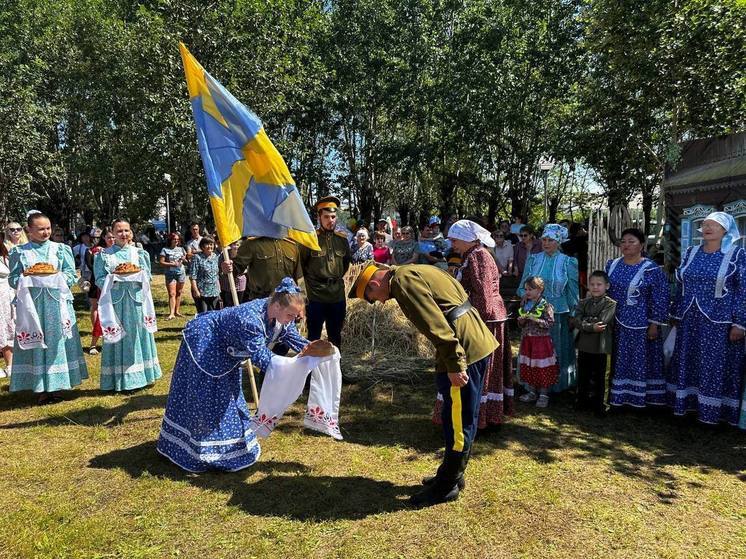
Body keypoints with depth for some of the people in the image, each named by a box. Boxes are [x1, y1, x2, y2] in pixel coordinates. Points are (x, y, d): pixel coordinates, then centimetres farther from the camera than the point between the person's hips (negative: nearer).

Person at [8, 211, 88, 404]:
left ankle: (55, 384, 11)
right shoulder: (19, 252, 6)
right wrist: (28, 279, -14)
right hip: (32, 303, 0)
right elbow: (13, 279, 4)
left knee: (57, 341, 2)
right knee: (35, 343, 1)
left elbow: (71, 275, 4)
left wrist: (57, 277, -13)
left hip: (57, 303, 0)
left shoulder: (61, 249, 7)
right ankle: (41, 388, 8)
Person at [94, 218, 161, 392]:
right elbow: (100, 280, -2)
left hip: (136, 300, 2)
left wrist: (137, 274, -12)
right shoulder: (104, 255, 3)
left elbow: (147, 276, 8)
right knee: (118, 338, 0)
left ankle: (139, 375, 17)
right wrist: (114, 277, -18)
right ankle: (118, 380, 7)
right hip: (115, 301, -2)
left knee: (137, 336, 7)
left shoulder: (139, 253, 9)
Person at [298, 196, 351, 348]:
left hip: (338, 296, 4)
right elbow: (301, 264, 1)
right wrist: (312, 281, 6)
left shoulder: (342, 239, 4)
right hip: (315, 297, -4)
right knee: (314, 337, 7)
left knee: (335, 336, 17)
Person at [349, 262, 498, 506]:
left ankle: (447, 486, 16)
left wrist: (454, 364, -22)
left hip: (464, 350, -10)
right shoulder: (415, 272, 18)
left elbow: (435, 324, -23)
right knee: (463, 418, 19)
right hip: (478, 342, 10)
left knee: (458, 421, 3)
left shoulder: (403, 281, -13)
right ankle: (451, 474, 33)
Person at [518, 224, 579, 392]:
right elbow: (522, 287, 9)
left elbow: (573, 292, 2)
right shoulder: (533, 259, 4)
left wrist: (573, 315, 1)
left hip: (558, 315, -2)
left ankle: (558, 384, 24)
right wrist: (527, 295, -12)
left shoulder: (568, 262, -2)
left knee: (558, 352, 7)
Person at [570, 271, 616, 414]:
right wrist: (591, 327, -21)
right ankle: (582, 401, 29)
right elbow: (575, 321, -8)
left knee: (598, 377, 7)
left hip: (600, 347, -4)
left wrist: (584, 321, -13)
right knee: (583, 375, 14)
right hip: (584, 345, 4)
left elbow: (601, 322, -19)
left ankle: (599, 404, 21)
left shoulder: (611, 304, -6)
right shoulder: (583, 303, 7)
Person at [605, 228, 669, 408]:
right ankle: (618, 396, 22)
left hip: (640, 325, -4)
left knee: (641, 361, 3)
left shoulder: (652, 269, -9)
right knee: (619, 361, 11)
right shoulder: (612, 265, 6)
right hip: (616, 324, 5)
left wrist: (654, 324, -12)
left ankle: (640, 398, 14)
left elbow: (659, 299, -9)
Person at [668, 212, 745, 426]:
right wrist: (676, 315, 12)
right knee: (687, 362, 10)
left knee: (717, 367, 2)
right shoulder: (691, 253, 8)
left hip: (720, 323, -4)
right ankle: (687, 403, 23)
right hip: (690, 321, 4)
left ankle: (713, 410, 14)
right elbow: (680, 286, 12)